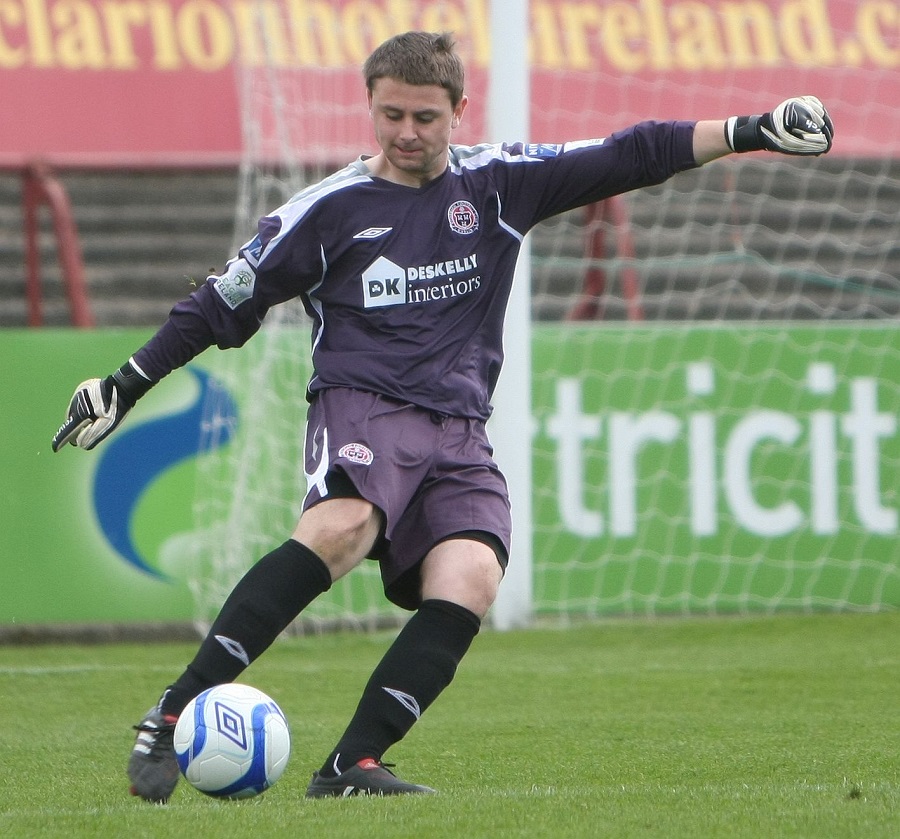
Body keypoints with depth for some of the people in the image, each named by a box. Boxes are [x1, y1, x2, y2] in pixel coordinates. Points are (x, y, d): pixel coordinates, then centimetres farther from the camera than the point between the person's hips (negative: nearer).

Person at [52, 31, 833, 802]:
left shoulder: (498, 183, 11)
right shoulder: (328, 208, 5)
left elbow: (627, 158, 9)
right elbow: (225, 304, 13)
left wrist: (751, 132, 2)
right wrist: (126, 384, 13)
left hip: (459, 434, 4)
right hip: (360, 408, -4)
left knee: (469, 586, -23)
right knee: (340, 528, -35)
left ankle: (352, 765, -22)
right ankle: (170, 719, -37)